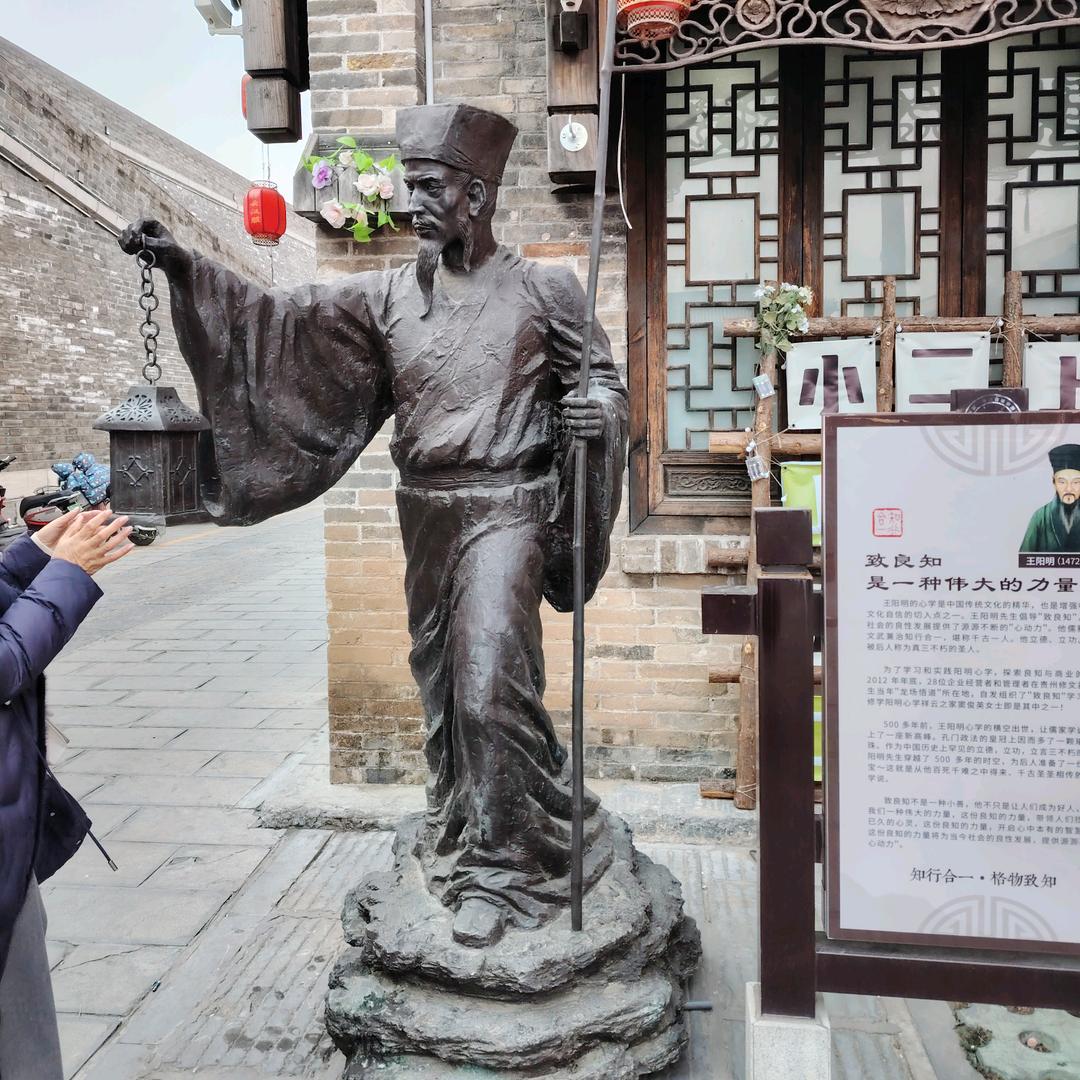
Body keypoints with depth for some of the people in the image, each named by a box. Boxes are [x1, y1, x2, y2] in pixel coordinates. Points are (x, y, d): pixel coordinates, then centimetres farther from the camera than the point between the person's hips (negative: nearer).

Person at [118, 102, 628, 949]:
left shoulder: (544, 290, -1)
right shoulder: (389, 296, 8)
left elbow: (605, 382, 3)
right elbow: (284, 319, 1)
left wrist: (596, 412, -20)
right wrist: (186, 265, -9)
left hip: (507, 508, -5)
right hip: (427, 512, 5)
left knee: (488, 683, -12)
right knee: (442, 684, 12)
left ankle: (506, 865, 5)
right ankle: (461, 840, 31)